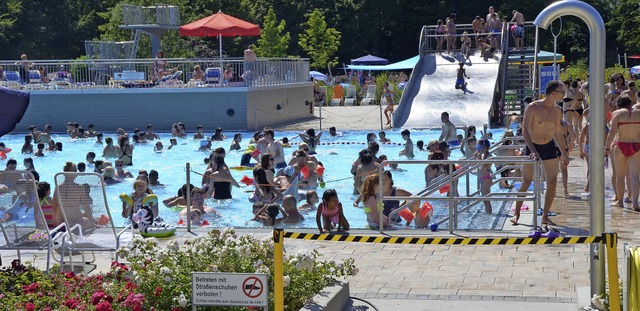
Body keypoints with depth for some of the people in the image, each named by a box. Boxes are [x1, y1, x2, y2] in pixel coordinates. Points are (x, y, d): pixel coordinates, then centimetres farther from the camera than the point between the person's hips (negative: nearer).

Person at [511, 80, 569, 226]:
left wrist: (564, 153, 17)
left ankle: (545, 216, 8)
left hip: (549, 148, 5)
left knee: (552, 182, -1)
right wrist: (533, 151, -27)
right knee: (526, 182, 0)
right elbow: (525, 131, -18)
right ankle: (516, 213, 14)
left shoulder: (557, 110, 4)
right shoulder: (532, 108, -14)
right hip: (532, 147, -5)